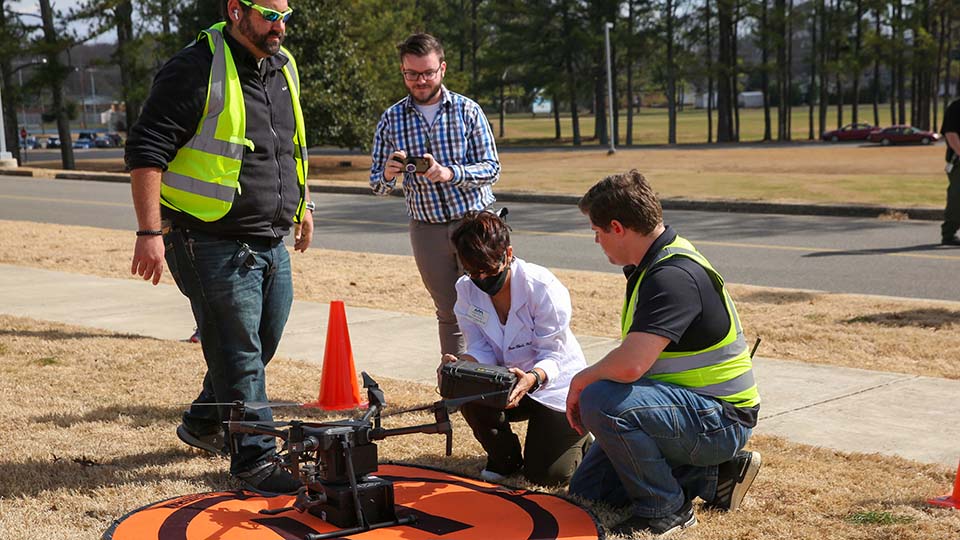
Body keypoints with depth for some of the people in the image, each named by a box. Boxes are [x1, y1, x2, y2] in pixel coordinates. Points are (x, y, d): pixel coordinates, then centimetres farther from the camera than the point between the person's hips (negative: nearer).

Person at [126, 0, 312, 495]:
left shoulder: (282, 68, 12)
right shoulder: (197, 69, -14)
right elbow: (146, 151, -16)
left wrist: (301, 205, 27)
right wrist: (150, 233, -21)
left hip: (271, 242, 8)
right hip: (214, 245, -8)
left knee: (262, 342, 17)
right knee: (238, 352, -2)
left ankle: (203, 422, 38)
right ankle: (254, 459, 10)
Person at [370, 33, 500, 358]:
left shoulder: (467, 110, -3)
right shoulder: (391, 119, 3)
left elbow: (491, 168, -6)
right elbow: (376, 184, 5)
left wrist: (449, 173, -24)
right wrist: (388, 174, -20)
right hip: (427, 229, 2)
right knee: (448, 313, 10)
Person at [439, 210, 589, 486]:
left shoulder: (542, 287, -25)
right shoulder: (466, 289, -10)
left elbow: (553, 354, -24)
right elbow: (481, 349, -10)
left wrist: (533, 378, -47)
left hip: (555, 385, -4)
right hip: (505, 383, 4)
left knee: (545, 476, -12)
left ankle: (578, 436, 25)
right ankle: (503, 458, 1)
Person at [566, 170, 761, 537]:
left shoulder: (674, 276, -26)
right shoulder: (652, 264, 7)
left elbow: (629, 365, -37)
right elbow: (636, 357, 17)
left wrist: (580, 382, -18)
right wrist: (588, 385, 5)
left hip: (720, 419, -10)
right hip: (693, 409, 10)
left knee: (601, 402, -32)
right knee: (586, 490, 12)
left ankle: (665, 508, -12)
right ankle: (711, 473, 13)